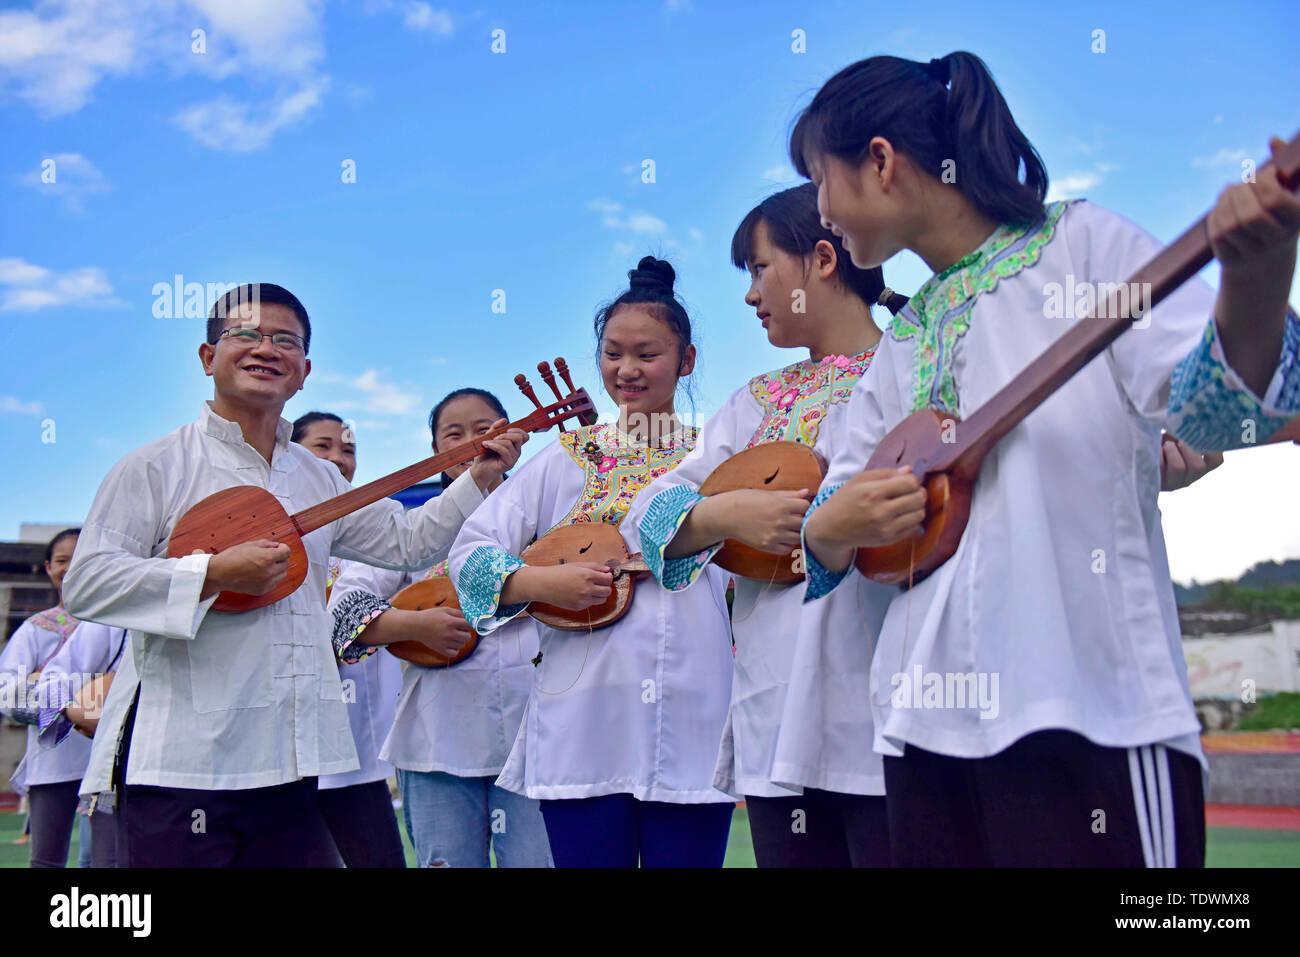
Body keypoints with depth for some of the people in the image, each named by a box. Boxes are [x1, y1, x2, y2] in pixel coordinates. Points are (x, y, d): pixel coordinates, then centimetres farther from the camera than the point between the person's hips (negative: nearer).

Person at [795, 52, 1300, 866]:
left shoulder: (1083, 243, 0)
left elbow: (1208, 405, -13)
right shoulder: (903, 345, 16)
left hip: (1090, 714, -6)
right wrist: (828, 531, -4)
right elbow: (833, 528, 18)